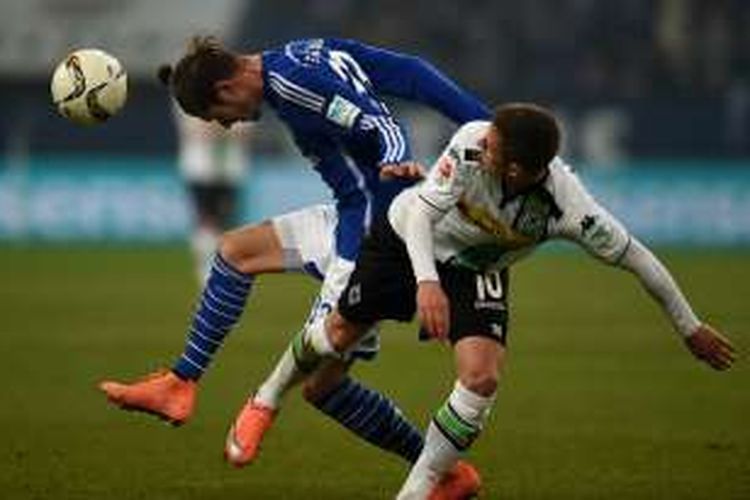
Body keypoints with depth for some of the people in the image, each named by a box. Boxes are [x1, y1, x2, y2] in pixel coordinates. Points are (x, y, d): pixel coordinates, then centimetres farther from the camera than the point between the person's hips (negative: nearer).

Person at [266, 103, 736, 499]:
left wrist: (691, 328, -16)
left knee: (482, 379, -19)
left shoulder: (567, 206, -37)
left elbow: (636, 258, -25)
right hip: (406, 240, 0)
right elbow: (422, 211, -32)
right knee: (340, 335, 13)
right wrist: (426, 282, -49)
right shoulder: (471, 144, -39)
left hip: (476, 272, 0)